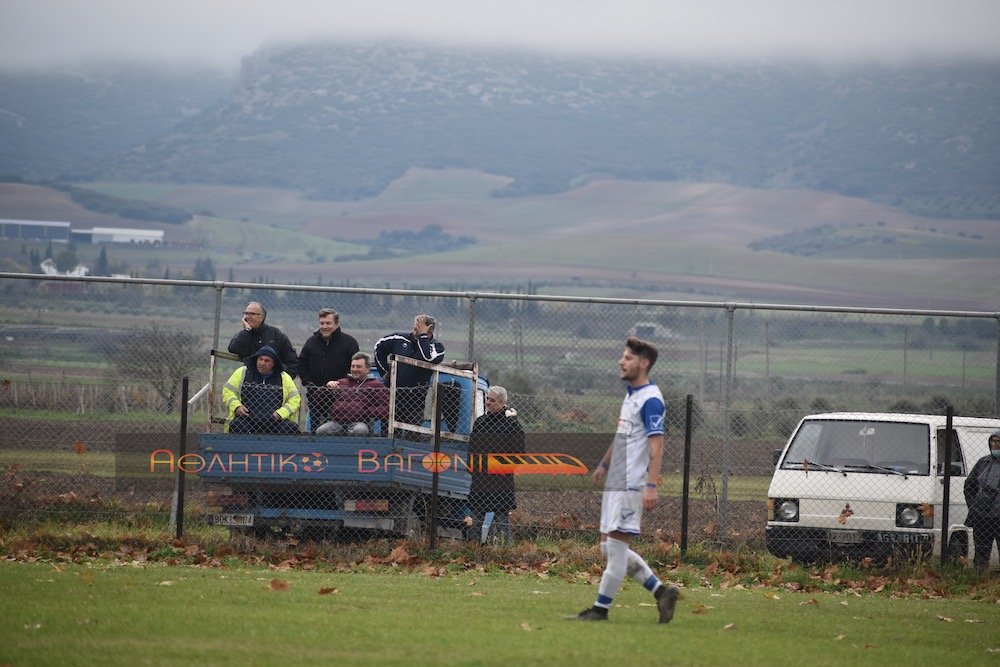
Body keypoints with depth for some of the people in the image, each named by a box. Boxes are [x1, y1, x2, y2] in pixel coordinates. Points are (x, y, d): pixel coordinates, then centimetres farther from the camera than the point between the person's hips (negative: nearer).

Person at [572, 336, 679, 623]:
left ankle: (601, 608, -1)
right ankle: (660, 591, 14)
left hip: (631, 486, -10)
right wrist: (605, 464, 41)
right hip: (615, 482, 10)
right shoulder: (631, 395, 16)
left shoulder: (650, 400, -13)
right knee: (609, 547, 9)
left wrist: (651, 485, -27)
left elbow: (656, 445, -20)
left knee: (615, 546, -6)